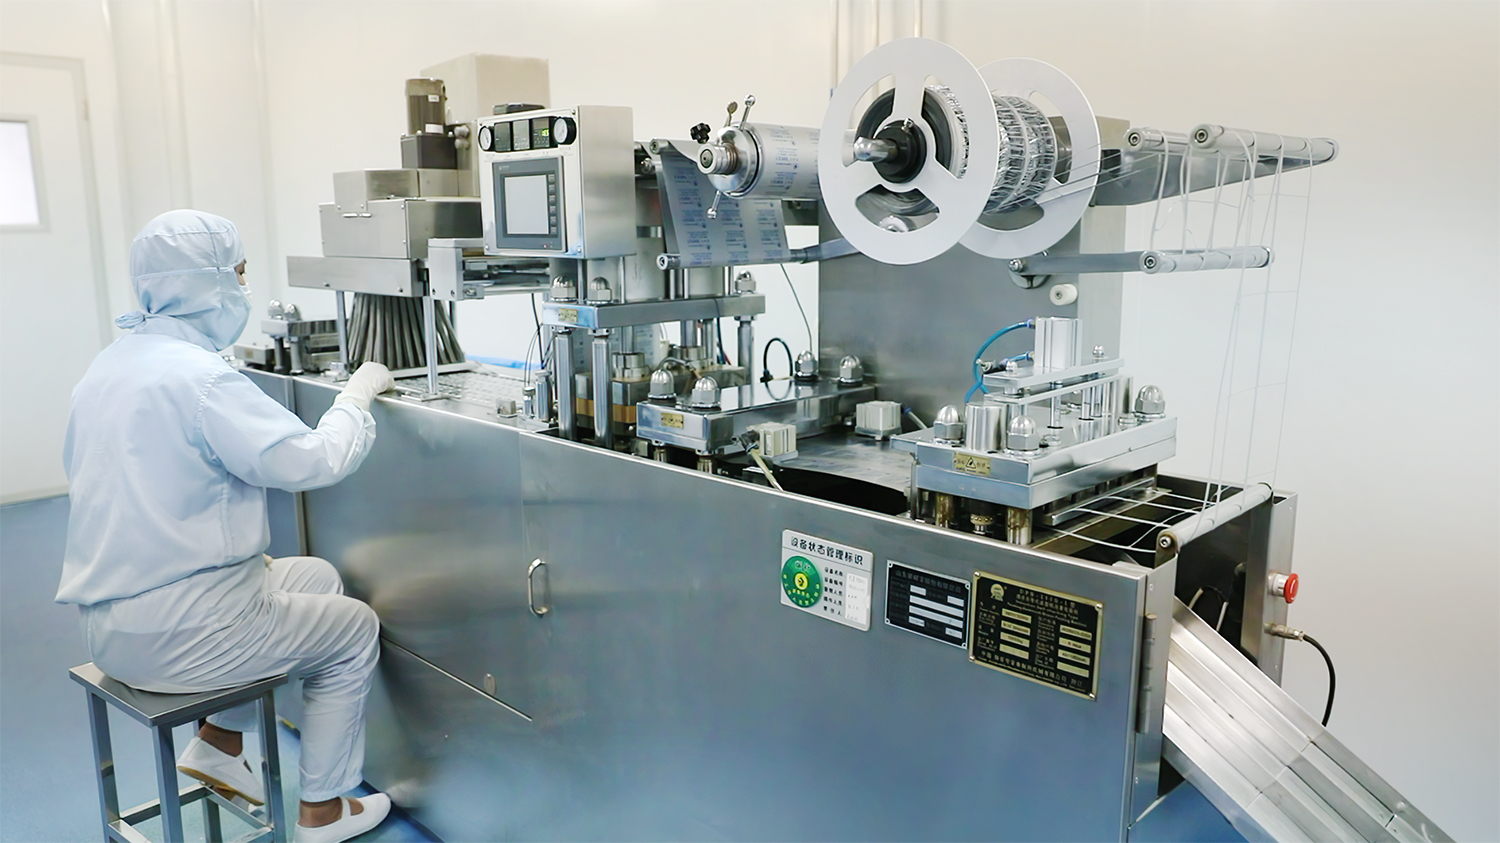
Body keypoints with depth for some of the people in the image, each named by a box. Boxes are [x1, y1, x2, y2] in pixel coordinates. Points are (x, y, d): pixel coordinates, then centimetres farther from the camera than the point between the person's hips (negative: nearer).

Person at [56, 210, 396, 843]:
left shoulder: (110, 365, 8)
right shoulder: (199, 376, -22)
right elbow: (315, 459, -26)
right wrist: (358, 394, -7)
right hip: (172, 634, -9)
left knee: (316, 577, 24)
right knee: (354, 629, 10)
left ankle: (218, 743, 25)